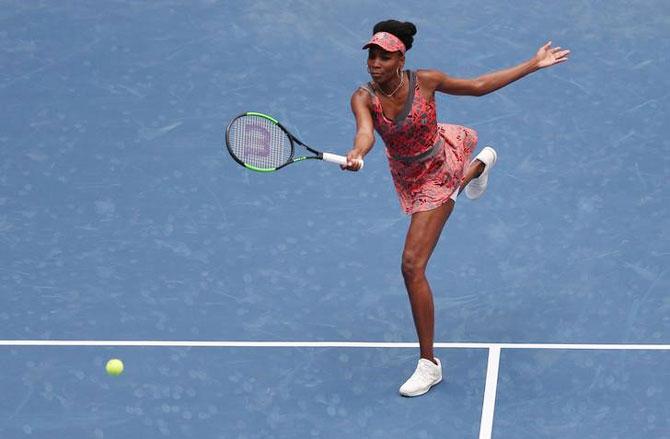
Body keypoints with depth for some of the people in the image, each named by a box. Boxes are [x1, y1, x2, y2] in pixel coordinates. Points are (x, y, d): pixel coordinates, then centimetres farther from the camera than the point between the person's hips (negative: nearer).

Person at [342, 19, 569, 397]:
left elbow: (479, 86, -12)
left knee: (412, 267, -12)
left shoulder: (426, 80, -28)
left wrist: (533, 65, -12)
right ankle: (481, 165, 79)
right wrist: (357, 154, -70)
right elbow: (365, 131, -46)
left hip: (438, 172, -4)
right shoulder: (364, 98, -26)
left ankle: (429, 365, -3)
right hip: (407, 177, 4)